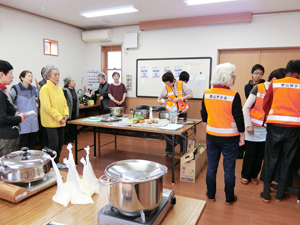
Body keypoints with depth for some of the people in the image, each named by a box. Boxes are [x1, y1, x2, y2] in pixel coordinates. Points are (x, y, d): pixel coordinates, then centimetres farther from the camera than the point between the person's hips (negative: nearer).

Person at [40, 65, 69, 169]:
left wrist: (65, 114, -2)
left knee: (60, 143, 14)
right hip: (51, 122, -8)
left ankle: (56, 162, 29)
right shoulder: (45, 88, -12)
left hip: (60, 122, 8)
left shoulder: (59, 88, 12)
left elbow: (64, 103, 15)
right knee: (54, 144, -4)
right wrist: (59, 117, -17)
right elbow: (47, 107, -18)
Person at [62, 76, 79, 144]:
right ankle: (66, 141, 13)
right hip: (68, 112, -8)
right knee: (67, 127, 2)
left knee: (73, 126, 15)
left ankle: (72, 139, 27)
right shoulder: (65, 91, -15)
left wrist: (77, 113, 17)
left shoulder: (74, 90, 11)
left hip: (74, 112, 8)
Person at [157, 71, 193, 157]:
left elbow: (190, 95, -10)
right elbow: (161, 95, 11)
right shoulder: (167, 87, -1)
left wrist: (180, 98, -20)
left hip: (182, 112, -1)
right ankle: (168, 150, 17)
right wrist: (159, 100, -11)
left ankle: (183, 150, 21)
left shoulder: (182, 84, -9)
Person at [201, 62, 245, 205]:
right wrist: (242, 135, 1)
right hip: (229, 137, -3)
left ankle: (211, 195, 29)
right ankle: (229, 198, 26)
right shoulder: (234, 96, -16)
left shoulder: (207, 94, -3)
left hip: (211, 136, 4)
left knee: (211, 167, 15)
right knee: (229, 169, 11)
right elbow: (239, 118, -11)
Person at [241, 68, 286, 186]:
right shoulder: (258, 89, -7)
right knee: (250, 153, 6)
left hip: (265, 130, 3)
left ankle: (254, 175, 30)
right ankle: (245, 175, 24)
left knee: (260, 155, 11)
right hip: (253, 128, -3)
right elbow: (246, 108, -7)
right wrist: (249, 125, -9)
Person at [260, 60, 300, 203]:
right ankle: (280, 194, 25)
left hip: (275, 126, 0)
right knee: (287, 159, 12)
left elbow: (265, 105, 4)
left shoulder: (274, 84, 1)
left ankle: (266, 194, 18)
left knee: (271, 158, 10)